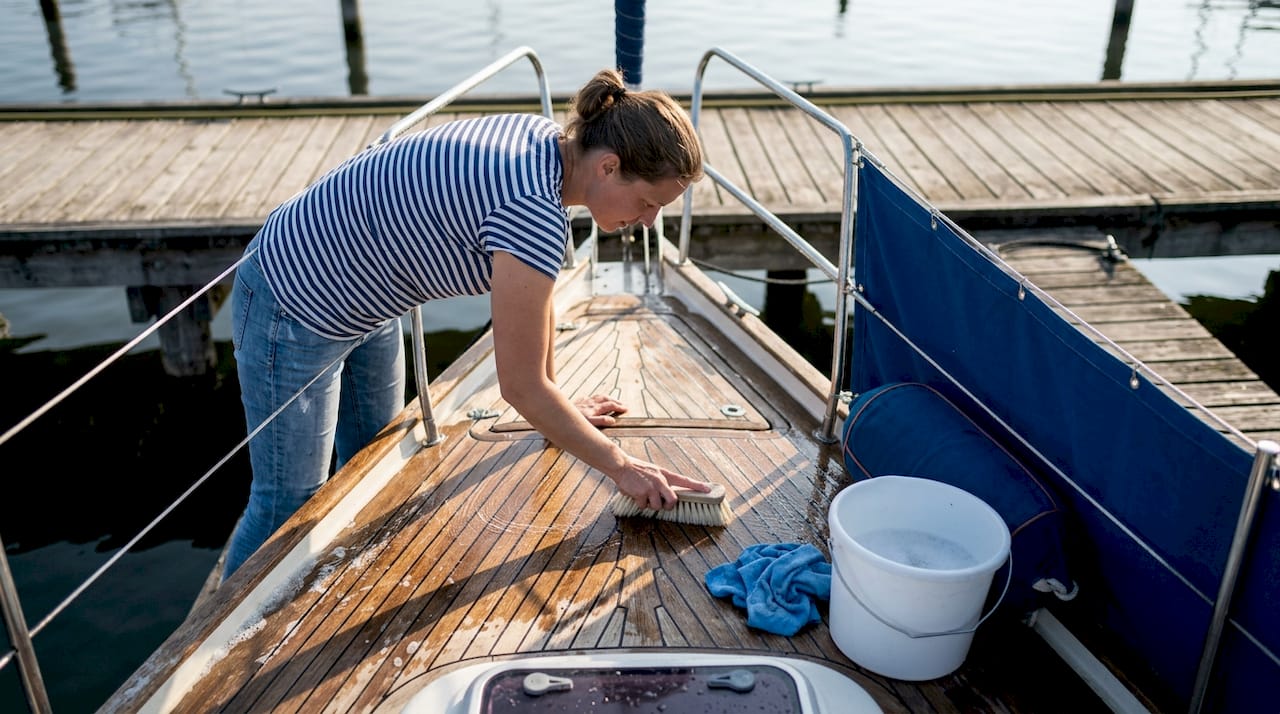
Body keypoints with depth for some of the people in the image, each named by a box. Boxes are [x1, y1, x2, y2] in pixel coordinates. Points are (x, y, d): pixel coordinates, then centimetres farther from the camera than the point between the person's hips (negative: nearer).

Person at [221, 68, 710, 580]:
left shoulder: (547, 141, -8)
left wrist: (558, 405, 13)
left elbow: (537, 294, 6)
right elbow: (520, 388, -26)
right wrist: (621, 467, -17)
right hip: (295, 304, -9)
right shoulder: (534, 212, -34)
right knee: (288, 505, 5)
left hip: (364, 303, 10)